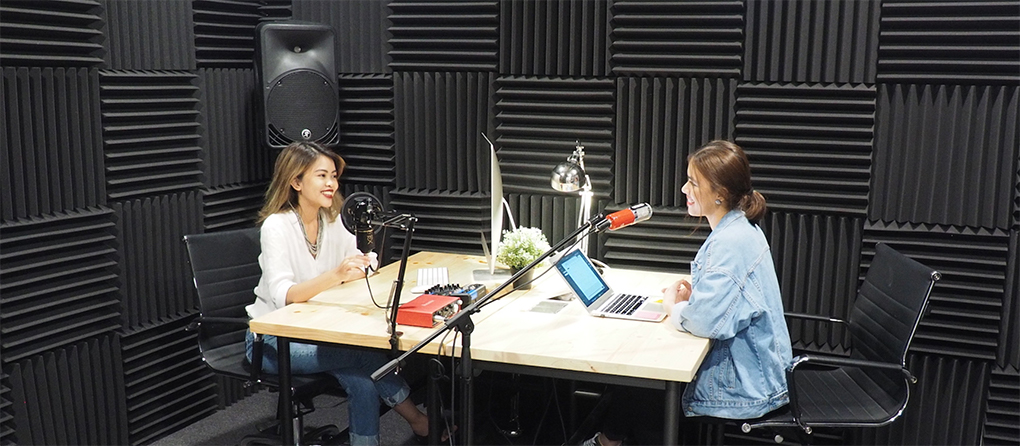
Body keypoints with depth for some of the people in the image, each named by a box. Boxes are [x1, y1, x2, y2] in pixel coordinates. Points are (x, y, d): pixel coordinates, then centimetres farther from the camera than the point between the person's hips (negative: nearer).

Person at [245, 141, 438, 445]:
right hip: (271, 340, -5)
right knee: (364, 355, -27)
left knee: (363, 381, -26)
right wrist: (336, 275, -45)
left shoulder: (332, 221, 4)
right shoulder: (276, 226, -16)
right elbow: (283, 296, -30)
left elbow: (365, 266, -1)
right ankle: (418, 421, -9)